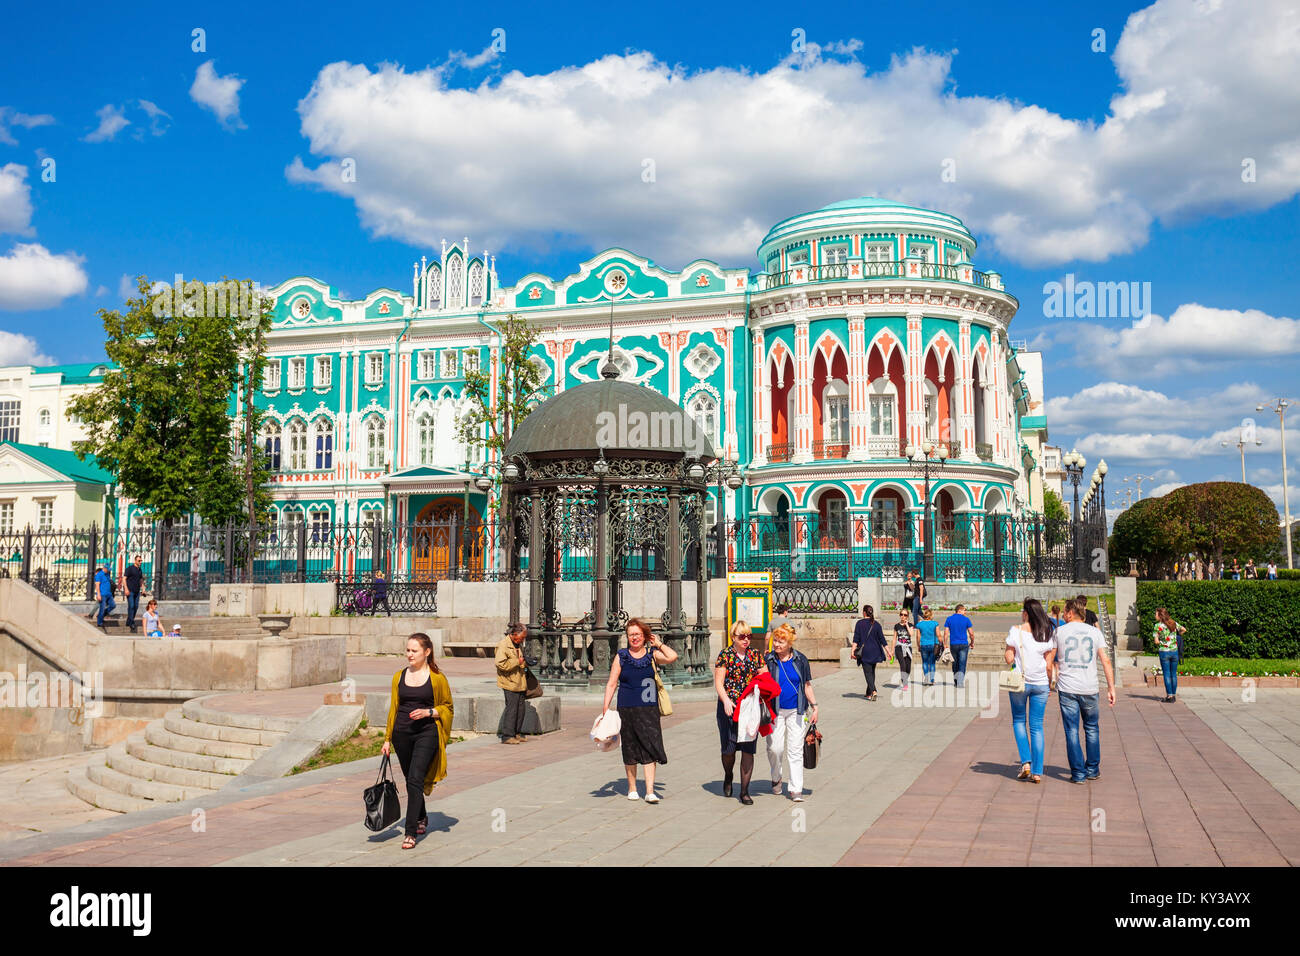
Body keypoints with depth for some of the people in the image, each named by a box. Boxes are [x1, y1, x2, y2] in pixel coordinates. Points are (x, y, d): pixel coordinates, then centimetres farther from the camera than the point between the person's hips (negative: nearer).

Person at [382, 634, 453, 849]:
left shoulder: (437, 678, -4)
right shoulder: (399, 677, 8)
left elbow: (448, 707, 3)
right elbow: (393, 708, 13)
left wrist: (428, 712, -14)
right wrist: (387, 739, 12)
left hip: (426, 733, -5)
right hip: (402, 733, 5)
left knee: (415, 779, -14)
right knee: (411, 780, 16)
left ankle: (411, 833, -12)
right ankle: (422, 818, 39)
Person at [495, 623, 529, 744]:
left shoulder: (519, 645, 16)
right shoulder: (503, 645, -13)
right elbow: (500, 664, -22)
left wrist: (525, 663, 15)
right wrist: (517, 662, -19)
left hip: (520, 682, 9)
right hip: (510, 682, -9)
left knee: (521, 708, 10)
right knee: (511, 708, -9)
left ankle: (516, 733, 21)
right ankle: (507, 736, -3)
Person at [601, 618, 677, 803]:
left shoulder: (652, 655, 6)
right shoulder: (621, 656, 6)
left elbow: (672, 657, -13)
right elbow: (612, 684, 5)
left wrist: (658, 644, -1)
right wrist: (606, 707, -2)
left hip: (649, 708, 0)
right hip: (627, 709, 0)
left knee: (650, 748, -8)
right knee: (630, 750, 9)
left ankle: (650, 791, -8)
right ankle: (632, 788, 24)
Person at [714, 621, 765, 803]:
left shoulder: (755, 655, 10)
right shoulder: (725, 655, 0)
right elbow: (718, 683, -5)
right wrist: (726, 700, -21)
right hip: (729, 707, -2)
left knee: (748, 749, -2)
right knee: (729, 748, 1)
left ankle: (744, 791, 7)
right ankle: (728, 777, 32)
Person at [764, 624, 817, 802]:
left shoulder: (800, 660, 3)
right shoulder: (768, 660, -2)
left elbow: (807, 685, 9)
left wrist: (814, 707, 7)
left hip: (796, 710, 1)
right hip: (775, 711, -1)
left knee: (795, 750, -1)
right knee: (775, 747, -1)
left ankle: (796, 789, 4)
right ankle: (776, 778, 27)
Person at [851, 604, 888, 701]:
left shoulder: (859, 623, -5)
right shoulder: (876, 624, 2)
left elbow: (856, 639, -10)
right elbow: (882, 639, 3)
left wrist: (853, 651, -10)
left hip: (864, 651, -3)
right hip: (875, 651, 3)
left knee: (868, 672, -3)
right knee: (872, 672, 17)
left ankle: (873, 691, -21)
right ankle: (869, 693, 23)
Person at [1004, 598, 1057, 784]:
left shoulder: (1016, 631, -10)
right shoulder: (1049, 633, -2)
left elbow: (1009, 659, -8)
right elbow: (1049, 664, -1)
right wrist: (1050, 681, 13)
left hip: (1019, 682, -2)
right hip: (1041, 683, 2)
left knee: (1019, 721, 17)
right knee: (1037, 726, 8)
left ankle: (1025, 762, 3)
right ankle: (1037, 772, 7)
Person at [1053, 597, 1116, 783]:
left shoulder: (1059, 631, 0)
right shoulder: (1095, 632, 4)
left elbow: (1051, 660, 5)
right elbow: (1106, 660, 1)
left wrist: (1052, 679, 18)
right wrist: (1111, 687, 4)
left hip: (1066, 688, -2)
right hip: (1089, 688, 2)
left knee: (1072, 731, 2)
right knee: (1092, 728, 17)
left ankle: (1078, 773, 1)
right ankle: (1093, 769, 21)